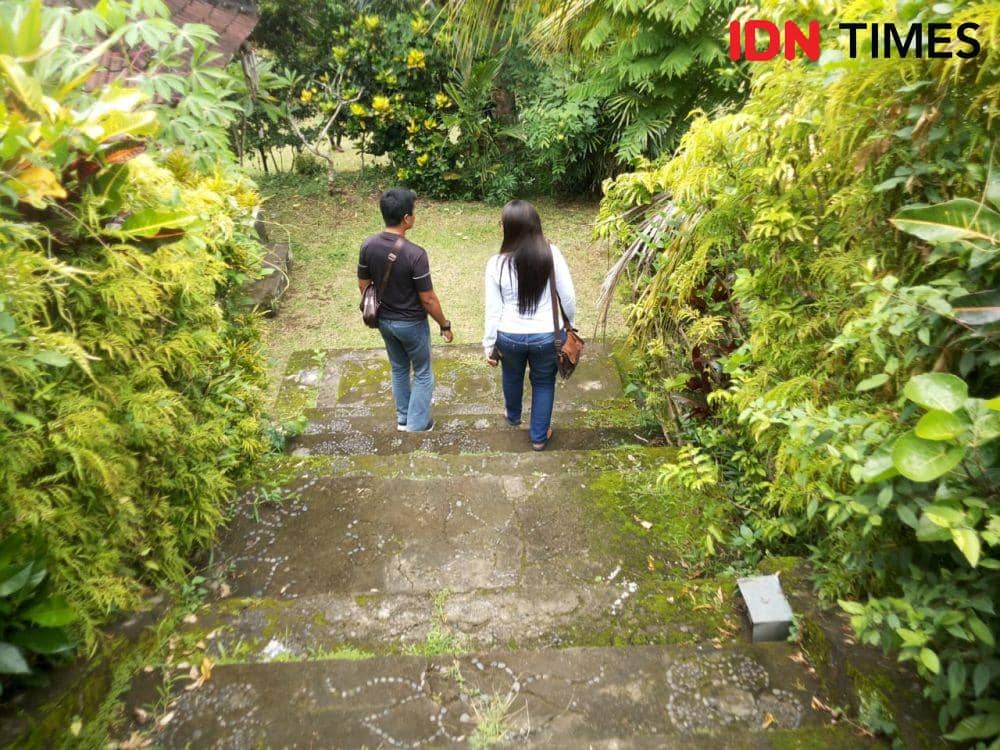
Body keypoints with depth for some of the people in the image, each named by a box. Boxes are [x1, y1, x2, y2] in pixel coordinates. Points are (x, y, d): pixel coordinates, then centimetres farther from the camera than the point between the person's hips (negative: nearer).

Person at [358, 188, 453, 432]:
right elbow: (428, 299, -21)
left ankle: (403, 418, 39)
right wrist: (445, 325, -6)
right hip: (412, 323, -6)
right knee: (422, 374, 15)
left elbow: (363, 285, 1)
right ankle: (417, 426, 24)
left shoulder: (368, 246, -11)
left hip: (384, 320, 6)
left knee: (399, 369, 25)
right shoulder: (415, 254, -28)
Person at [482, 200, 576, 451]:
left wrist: (490, 345, 3)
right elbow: (568, 297, -8)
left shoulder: (497, 263, -15)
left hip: (510, 336, 1)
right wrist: (570, 325, 10)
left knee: (512, 376, 30)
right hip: (547, 335, 0)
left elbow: (493, 310, -9)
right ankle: (539, 437, 35)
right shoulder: (552, 254, -14)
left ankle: (513, 415, 57)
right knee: (544, 383, 22)